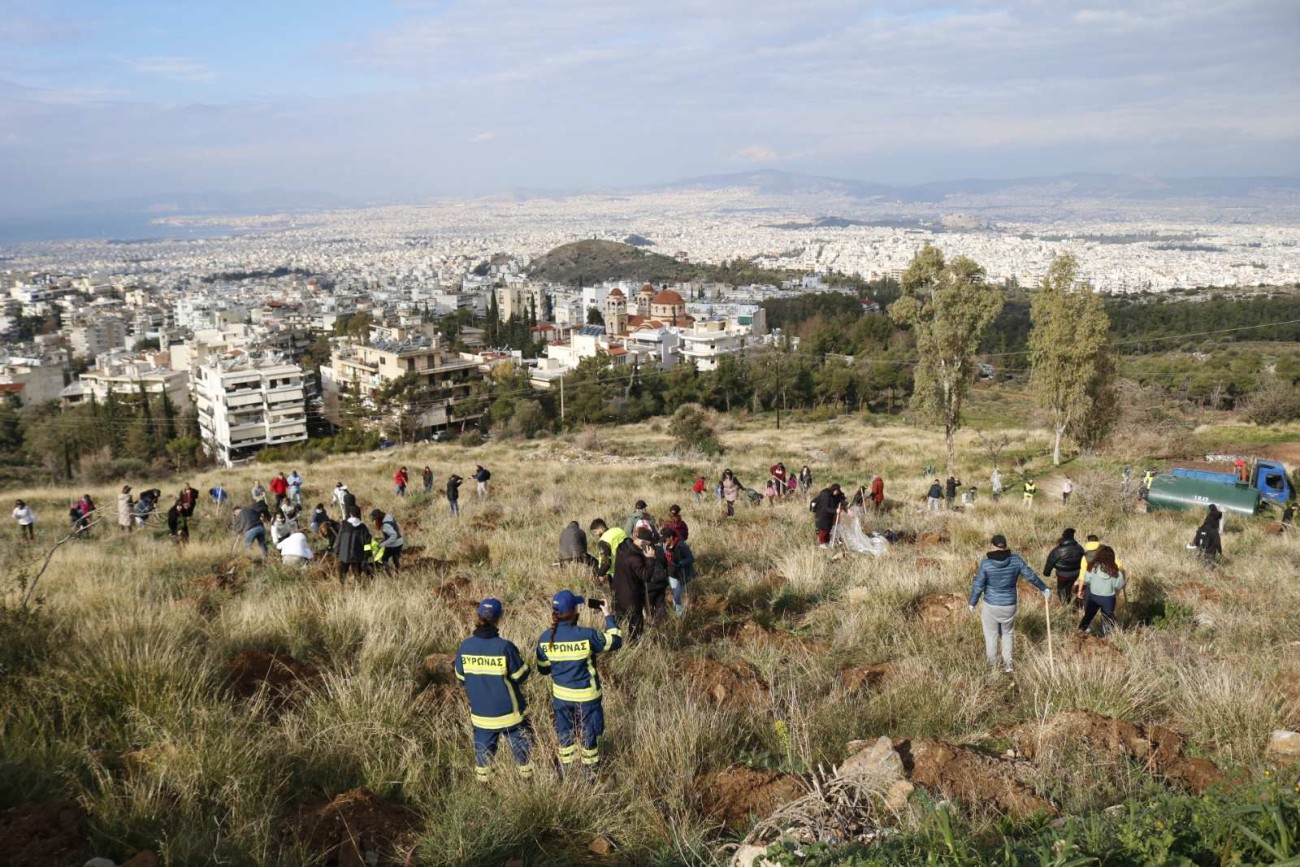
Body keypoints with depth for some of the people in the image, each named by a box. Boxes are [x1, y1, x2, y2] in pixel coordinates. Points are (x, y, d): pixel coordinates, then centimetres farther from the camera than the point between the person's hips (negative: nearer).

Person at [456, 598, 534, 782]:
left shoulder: (465, 647, -10)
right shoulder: (504, 647, -22)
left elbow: (461, 678, 3)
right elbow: (521, 676, -13)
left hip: (480, 713, 3)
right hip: (509, 711, -3)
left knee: (483, 747, 20)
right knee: (521, 746, 15)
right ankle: (527, 778, 25)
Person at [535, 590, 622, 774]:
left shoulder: (545, 638, -13)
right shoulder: (587, 635, -25)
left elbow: (543, 669, 0)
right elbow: (615, 641, -10)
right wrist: (608, 617, 0)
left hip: (561, 696, 3)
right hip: (586, 696, -3)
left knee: (565, 733, 22)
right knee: (589, 734, 17)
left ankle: (566, 770, 36)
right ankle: (590, 770, 34)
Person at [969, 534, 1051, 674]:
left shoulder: (986, 563, -17)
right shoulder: (1015, 560, -9)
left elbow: (978, 585, -14)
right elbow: (1031, 576, 1)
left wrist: (972, 603, 0)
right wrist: (1044, 589, 17)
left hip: (991, 605, -2)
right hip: (1009, 605, 2)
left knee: (991, 634, 18)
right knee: (1007, 634, 23)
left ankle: (992, 663, 31)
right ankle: (1007, 664, 24)